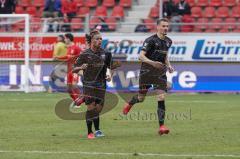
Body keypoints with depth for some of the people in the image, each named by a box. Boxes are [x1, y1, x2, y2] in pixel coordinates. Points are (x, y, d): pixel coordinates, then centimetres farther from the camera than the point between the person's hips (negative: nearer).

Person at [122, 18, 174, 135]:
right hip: (147, 72, -4)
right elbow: (141, 56, -20)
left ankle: (161, 126, -12)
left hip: (160, 73, 4)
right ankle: (129, 104, 46)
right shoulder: (151, 40, -14)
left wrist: (168, 65, 7)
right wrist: (152, 62, -35)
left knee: (161, 97, -11)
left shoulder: (168, 41, 7)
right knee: (141, 98, 9)